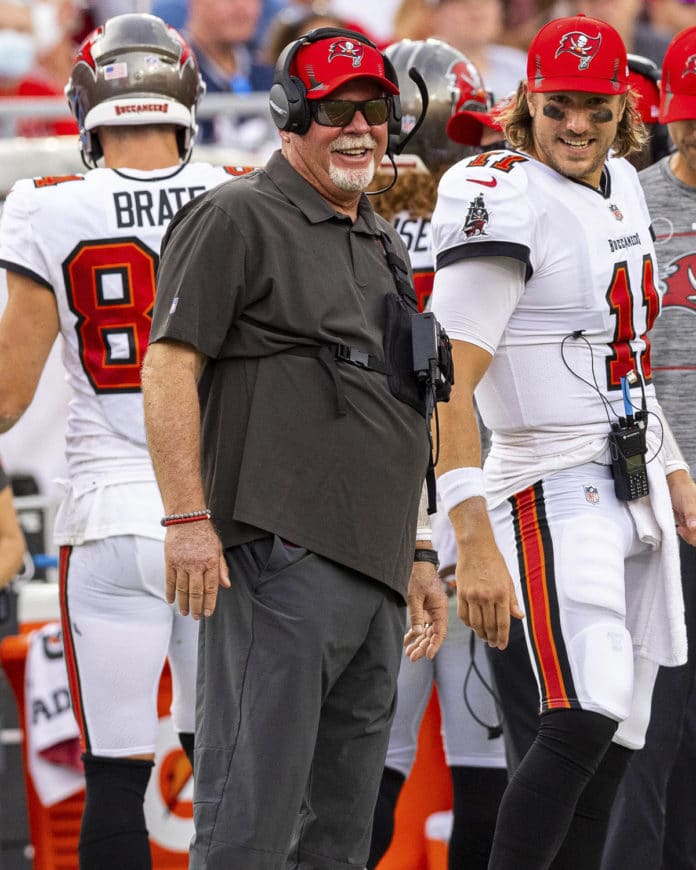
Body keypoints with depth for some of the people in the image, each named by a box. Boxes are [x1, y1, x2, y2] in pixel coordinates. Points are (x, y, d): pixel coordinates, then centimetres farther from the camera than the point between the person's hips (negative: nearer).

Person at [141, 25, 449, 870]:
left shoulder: (385, 246, 24)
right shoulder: (237, 219, -1)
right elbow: (169, 366, -10)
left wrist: (418, 556, 24)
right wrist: (188, 518, -19)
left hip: (376, 576, 8)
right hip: (280, 558, -8)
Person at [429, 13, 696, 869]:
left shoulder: (622, 189, 11)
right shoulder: (508, 204, -16)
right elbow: (449, 389, -22)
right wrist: (474, 544, -29)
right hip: (555, 496, -9)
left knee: (616, 735, 9)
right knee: (585, 721, -22)